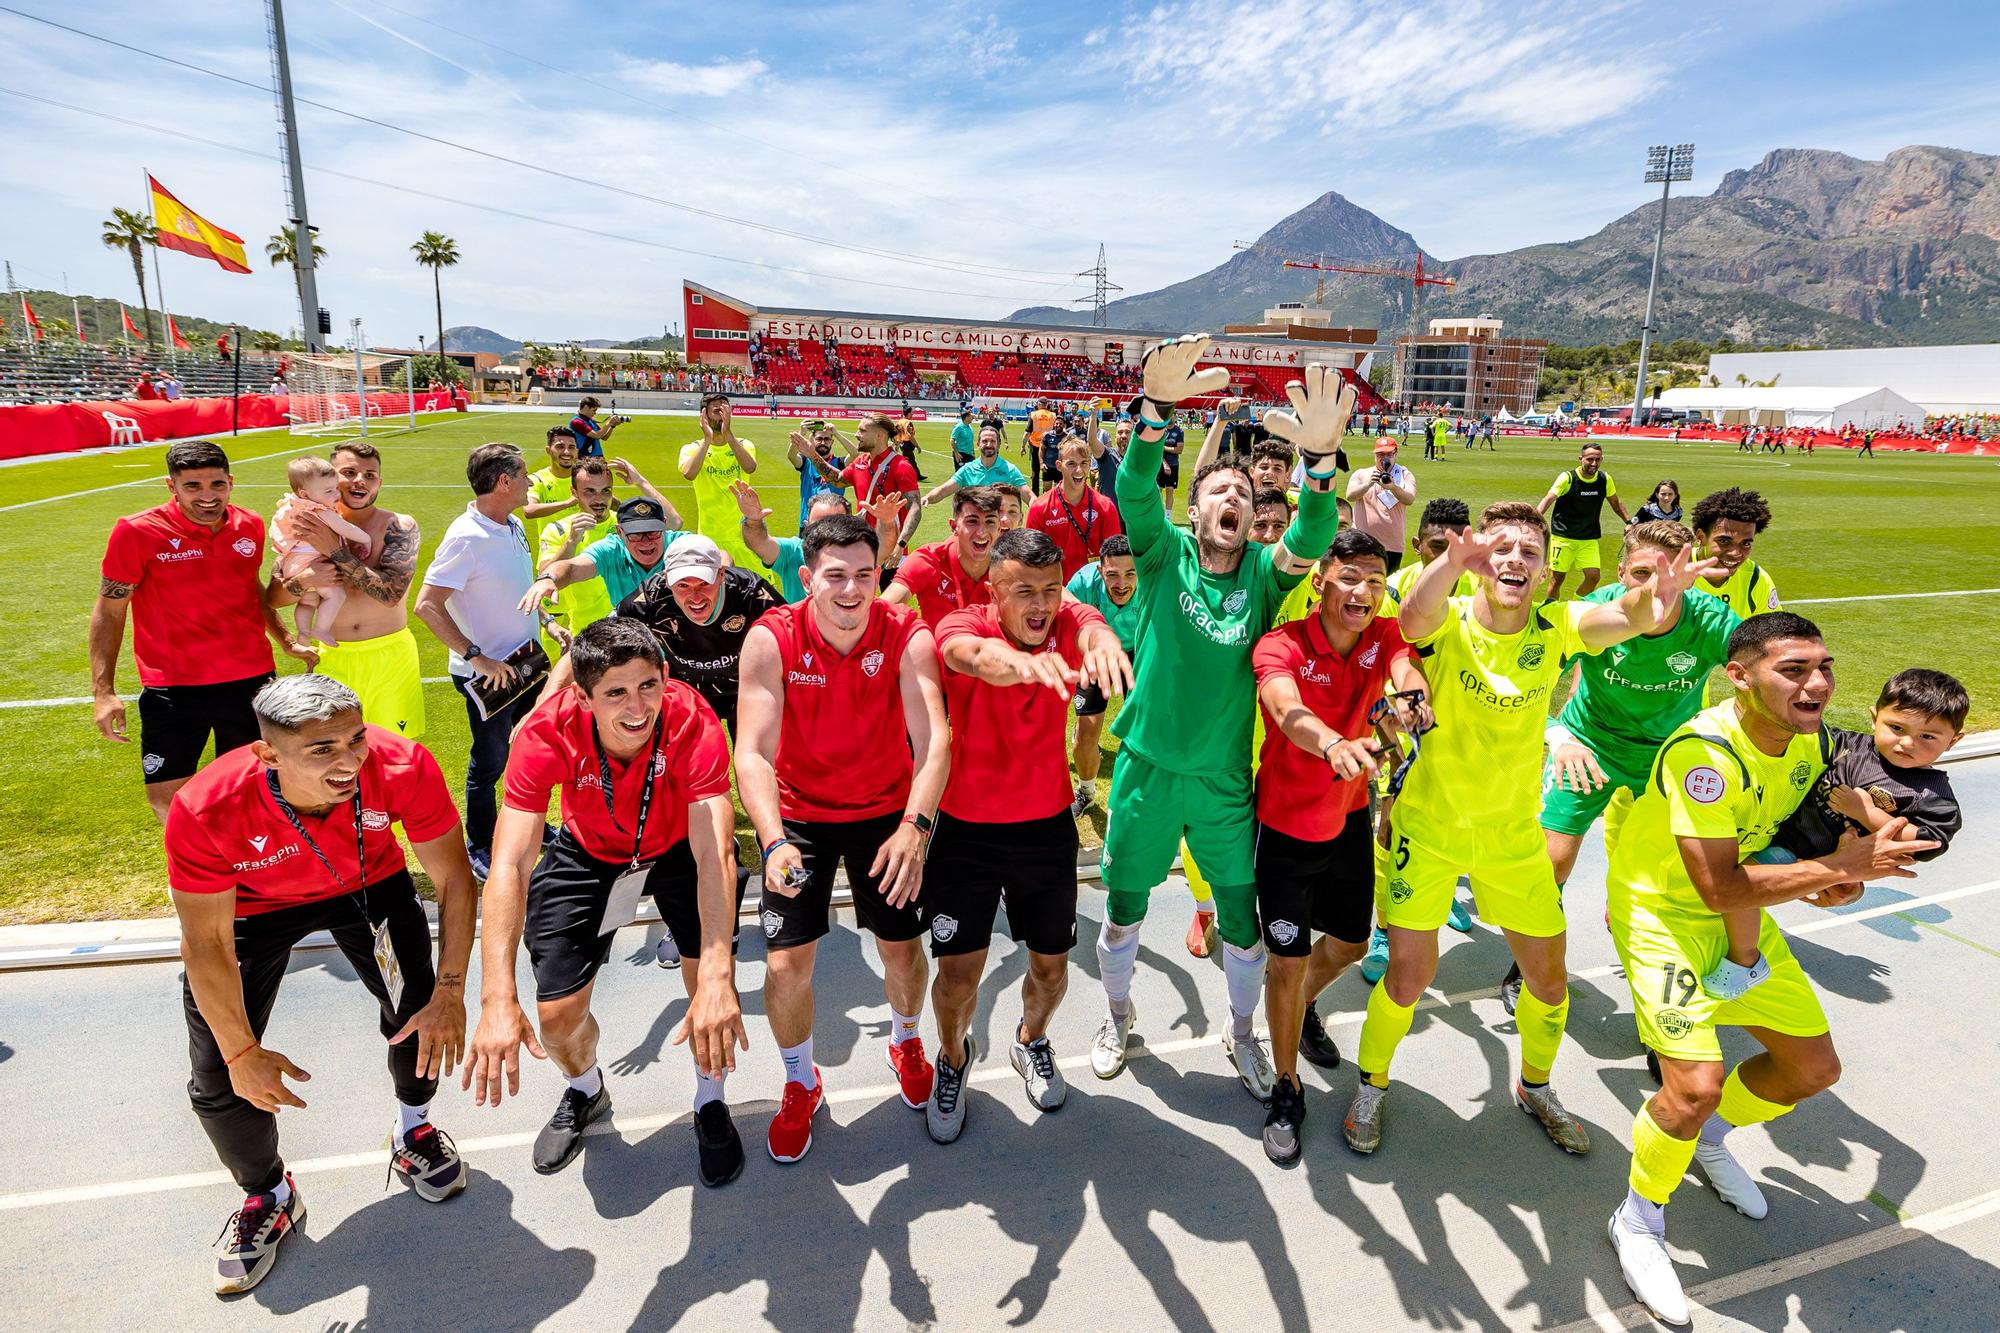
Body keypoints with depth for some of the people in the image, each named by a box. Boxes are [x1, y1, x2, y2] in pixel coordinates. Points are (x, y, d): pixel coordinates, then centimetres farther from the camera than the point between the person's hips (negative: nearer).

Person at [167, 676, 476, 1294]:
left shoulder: (404, 767, -38)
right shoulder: (205, 811, -38)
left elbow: (453, 879, -22)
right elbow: (206, 945, -23)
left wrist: (449, 993, -21)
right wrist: (243, 1053, -16)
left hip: (367, 884, 1)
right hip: (251, 904, 0)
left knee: (420, 1014, -4)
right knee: (218, 1077, -1)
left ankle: (413, 1133, 30)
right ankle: (270, 1196, 30)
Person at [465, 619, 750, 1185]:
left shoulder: (693, 724, -36)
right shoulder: (547, 734, -33)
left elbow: (714, 852, -43)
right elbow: (508, 865, -38)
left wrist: (717, 978, -54)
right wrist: (497, 1000, -48)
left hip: (679, 846, -1)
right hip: (588, 852, 1)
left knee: (709, 979, -16)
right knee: (558, 1015, -2)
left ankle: (710, 1103, 18)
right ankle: (585, 1093, 37)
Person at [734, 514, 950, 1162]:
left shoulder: (908, 636, -20)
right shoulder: (771, 640, -21)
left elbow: (933, 743, -28)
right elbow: (752, 752, -26)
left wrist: (914, 826, -44)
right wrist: (773, 842, -41)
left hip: (886, 811, 1)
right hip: (799, 815, 0)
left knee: (902, 949, 8)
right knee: (786, 964, -3)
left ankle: (906, 1043, 44)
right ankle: (801, 1083, 28)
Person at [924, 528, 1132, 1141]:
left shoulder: (1070, 623, -11)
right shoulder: (966, 625, -18)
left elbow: (1093, 629, -36)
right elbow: (973, 653, -44)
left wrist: (1102, 644, -63)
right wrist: (1019, 660, -69)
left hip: (1046, 825, 2)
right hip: (965, 826, -2)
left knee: (1052, 965, 13)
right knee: (958, 970, 3)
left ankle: (1031, 1042, 46)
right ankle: (953, 1056, 36)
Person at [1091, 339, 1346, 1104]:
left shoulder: (1264, 571, -2)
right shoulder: (1165, 553, -5)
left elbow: (1311, 539, -23)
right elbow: (1134, 489, -24)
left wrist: (1320, 456, -43)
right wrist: (1157, 403, -43)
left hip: (1224, 781, 1)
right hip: (1147, 768, -1)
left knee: (1244, 920, 13)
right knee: (1123, 908, 14)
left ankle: (1241, 1032, 40)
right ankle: (1118, 1016, 42)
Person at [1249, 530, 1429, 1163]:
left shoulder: (1384, 635, -7)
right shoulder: (1282, 645, -23)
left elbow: (1407, 671, -29)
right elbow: (1287, 711, -43)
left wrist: (1411, 697, -54)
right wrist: (1333, 743, -65)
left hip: (1350, 818, 5)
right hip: (1287, 826, -5)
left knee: (1352, 942, 21)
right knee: (1288, 962, 0)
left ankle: (1304, 1006, 54)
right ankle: (1286, 1090, 22)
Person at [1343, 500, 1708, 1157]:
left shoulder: (1554, 628, -8)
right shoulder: (1449, 621, -16)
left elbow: (1630, 618, -28)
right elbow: (1414, 617, -41)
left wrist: (1656, 597, -52)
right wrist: (1454, 558, -61)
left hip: (1514, 833, 4)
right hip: (1428, 827, -3)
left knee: (1549, 981, 14)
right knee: (1408, 978, 1)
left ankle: (1535, 1088, 44)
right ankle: (1371, 1087, 29)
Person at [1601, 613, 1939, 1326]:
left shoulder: (1809, 741, -4)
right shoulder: (1705, 750, -31)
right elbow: (1719, 888, -31)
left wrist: (1834, 880, -6)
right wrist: (1840, 865, -25)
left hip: (1743, 916, 8)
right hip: (1661, 912, -8)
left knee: (1815, 1067, 14)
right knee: (1697, 1086, -18)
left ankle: (1711, 1139, 42)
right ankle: (1638, 1220, 8)